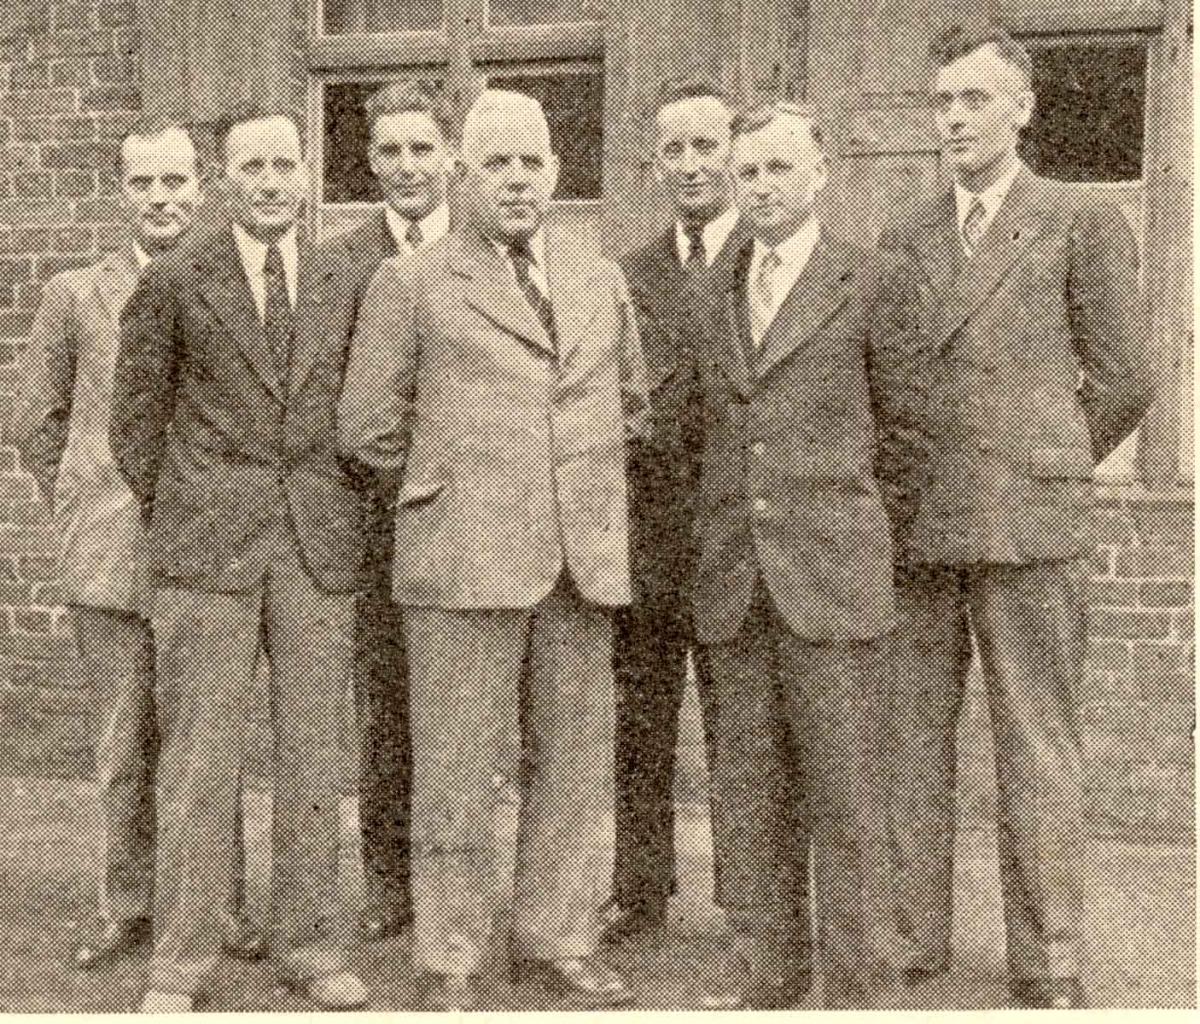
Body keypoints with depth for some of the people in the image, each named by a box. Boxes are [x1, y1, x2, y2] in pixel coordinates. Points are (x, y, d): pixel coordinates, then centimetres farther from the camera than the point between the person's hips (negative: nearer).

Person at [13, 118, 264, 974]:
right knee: (124, 745, 8)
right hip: (110, 558, 1)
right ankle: (127, 908, 21)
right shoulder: (75, 296, 7)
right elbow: (37, 422, 13)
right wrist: (83, 515, 8)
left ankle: (223, 905, 17)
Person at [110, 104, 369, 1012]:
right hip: (207, 548, -2)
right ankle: (180, 963, 11)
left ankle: (310, 946, 19)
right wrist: (173, 518, 5)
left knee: (315, 753, 6)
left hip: (319, 545, 3)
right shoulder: (172, 286, 4)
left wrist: (338, 514, 7)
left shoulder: (342, 290, 11)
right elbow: (137, 418, 7)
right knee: (198, 758, -1)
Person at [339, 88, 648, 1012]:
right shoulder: (411, 284, 3)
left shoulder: (601, 282, 16)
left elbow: (632, 401, 26)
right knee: (459, 771, 0)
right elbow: (367, 426, 2)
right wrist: (450, 484, 4)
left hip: (585, 557, 4)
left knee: (577, 763, 9)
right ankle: (449, 963, 13)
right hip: (463, 556, -4)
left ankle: (558, 941, 23)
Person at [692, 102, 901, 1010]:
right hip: (733, 578, 5)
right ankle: (765, 968, 22)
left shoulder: (865, 285, -1)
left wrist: (845, 510, 8)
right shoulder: (717, 293, 13)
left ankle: (853, 983, 13)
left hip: (831, 571, -5)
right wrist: (716, 542, 11)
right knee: (747, 789, 10)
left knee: (843, 792, 1)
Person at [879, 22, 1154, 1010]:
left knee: (1037, 748, 1)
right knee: (909, 741, 6)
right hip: (912, 531, 4)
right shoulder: (904, 241, 15)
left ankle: (1049, 963, 10)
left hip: (1027, 524, -4)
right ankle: (912, 938, 16)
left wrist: (1036, 473, 7)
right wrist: (900, 488, 4)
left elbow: (1121, 382, 3)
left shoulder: (1084, 222, 4)